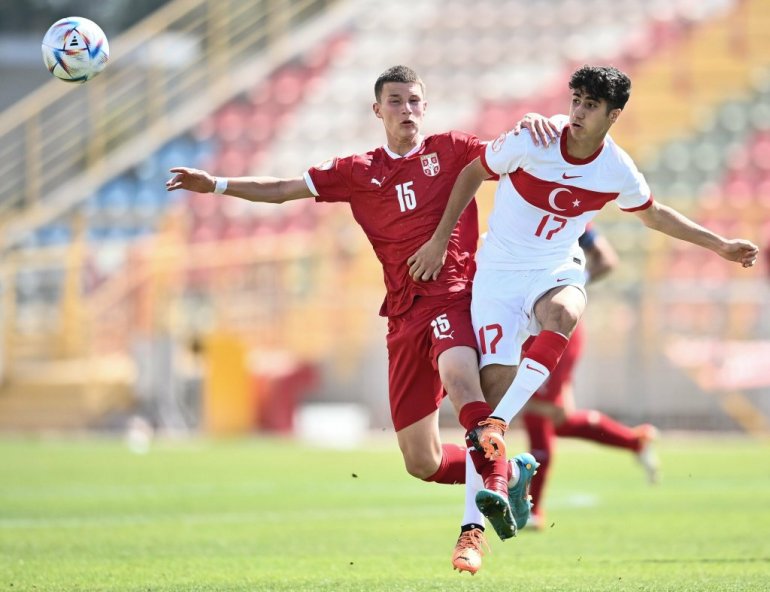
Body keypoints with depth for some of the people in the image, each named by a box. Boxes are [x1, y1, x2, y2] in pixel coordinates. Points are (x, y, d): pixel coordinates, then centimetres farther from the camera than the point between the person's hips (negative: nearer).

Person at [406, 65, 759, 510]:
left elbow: (655, 215, 15)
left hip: (557, 270, 2)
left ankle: (499, 424, -33)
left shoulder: (618, 170, -6)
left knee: (564, 314, -37)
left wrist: (720, 246, 16)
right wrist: (439, 241, 1)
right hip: (500, 271, -2)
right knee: (495, 381, -14)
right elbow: (473, 173, 1)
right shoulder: (532, 142, -16)